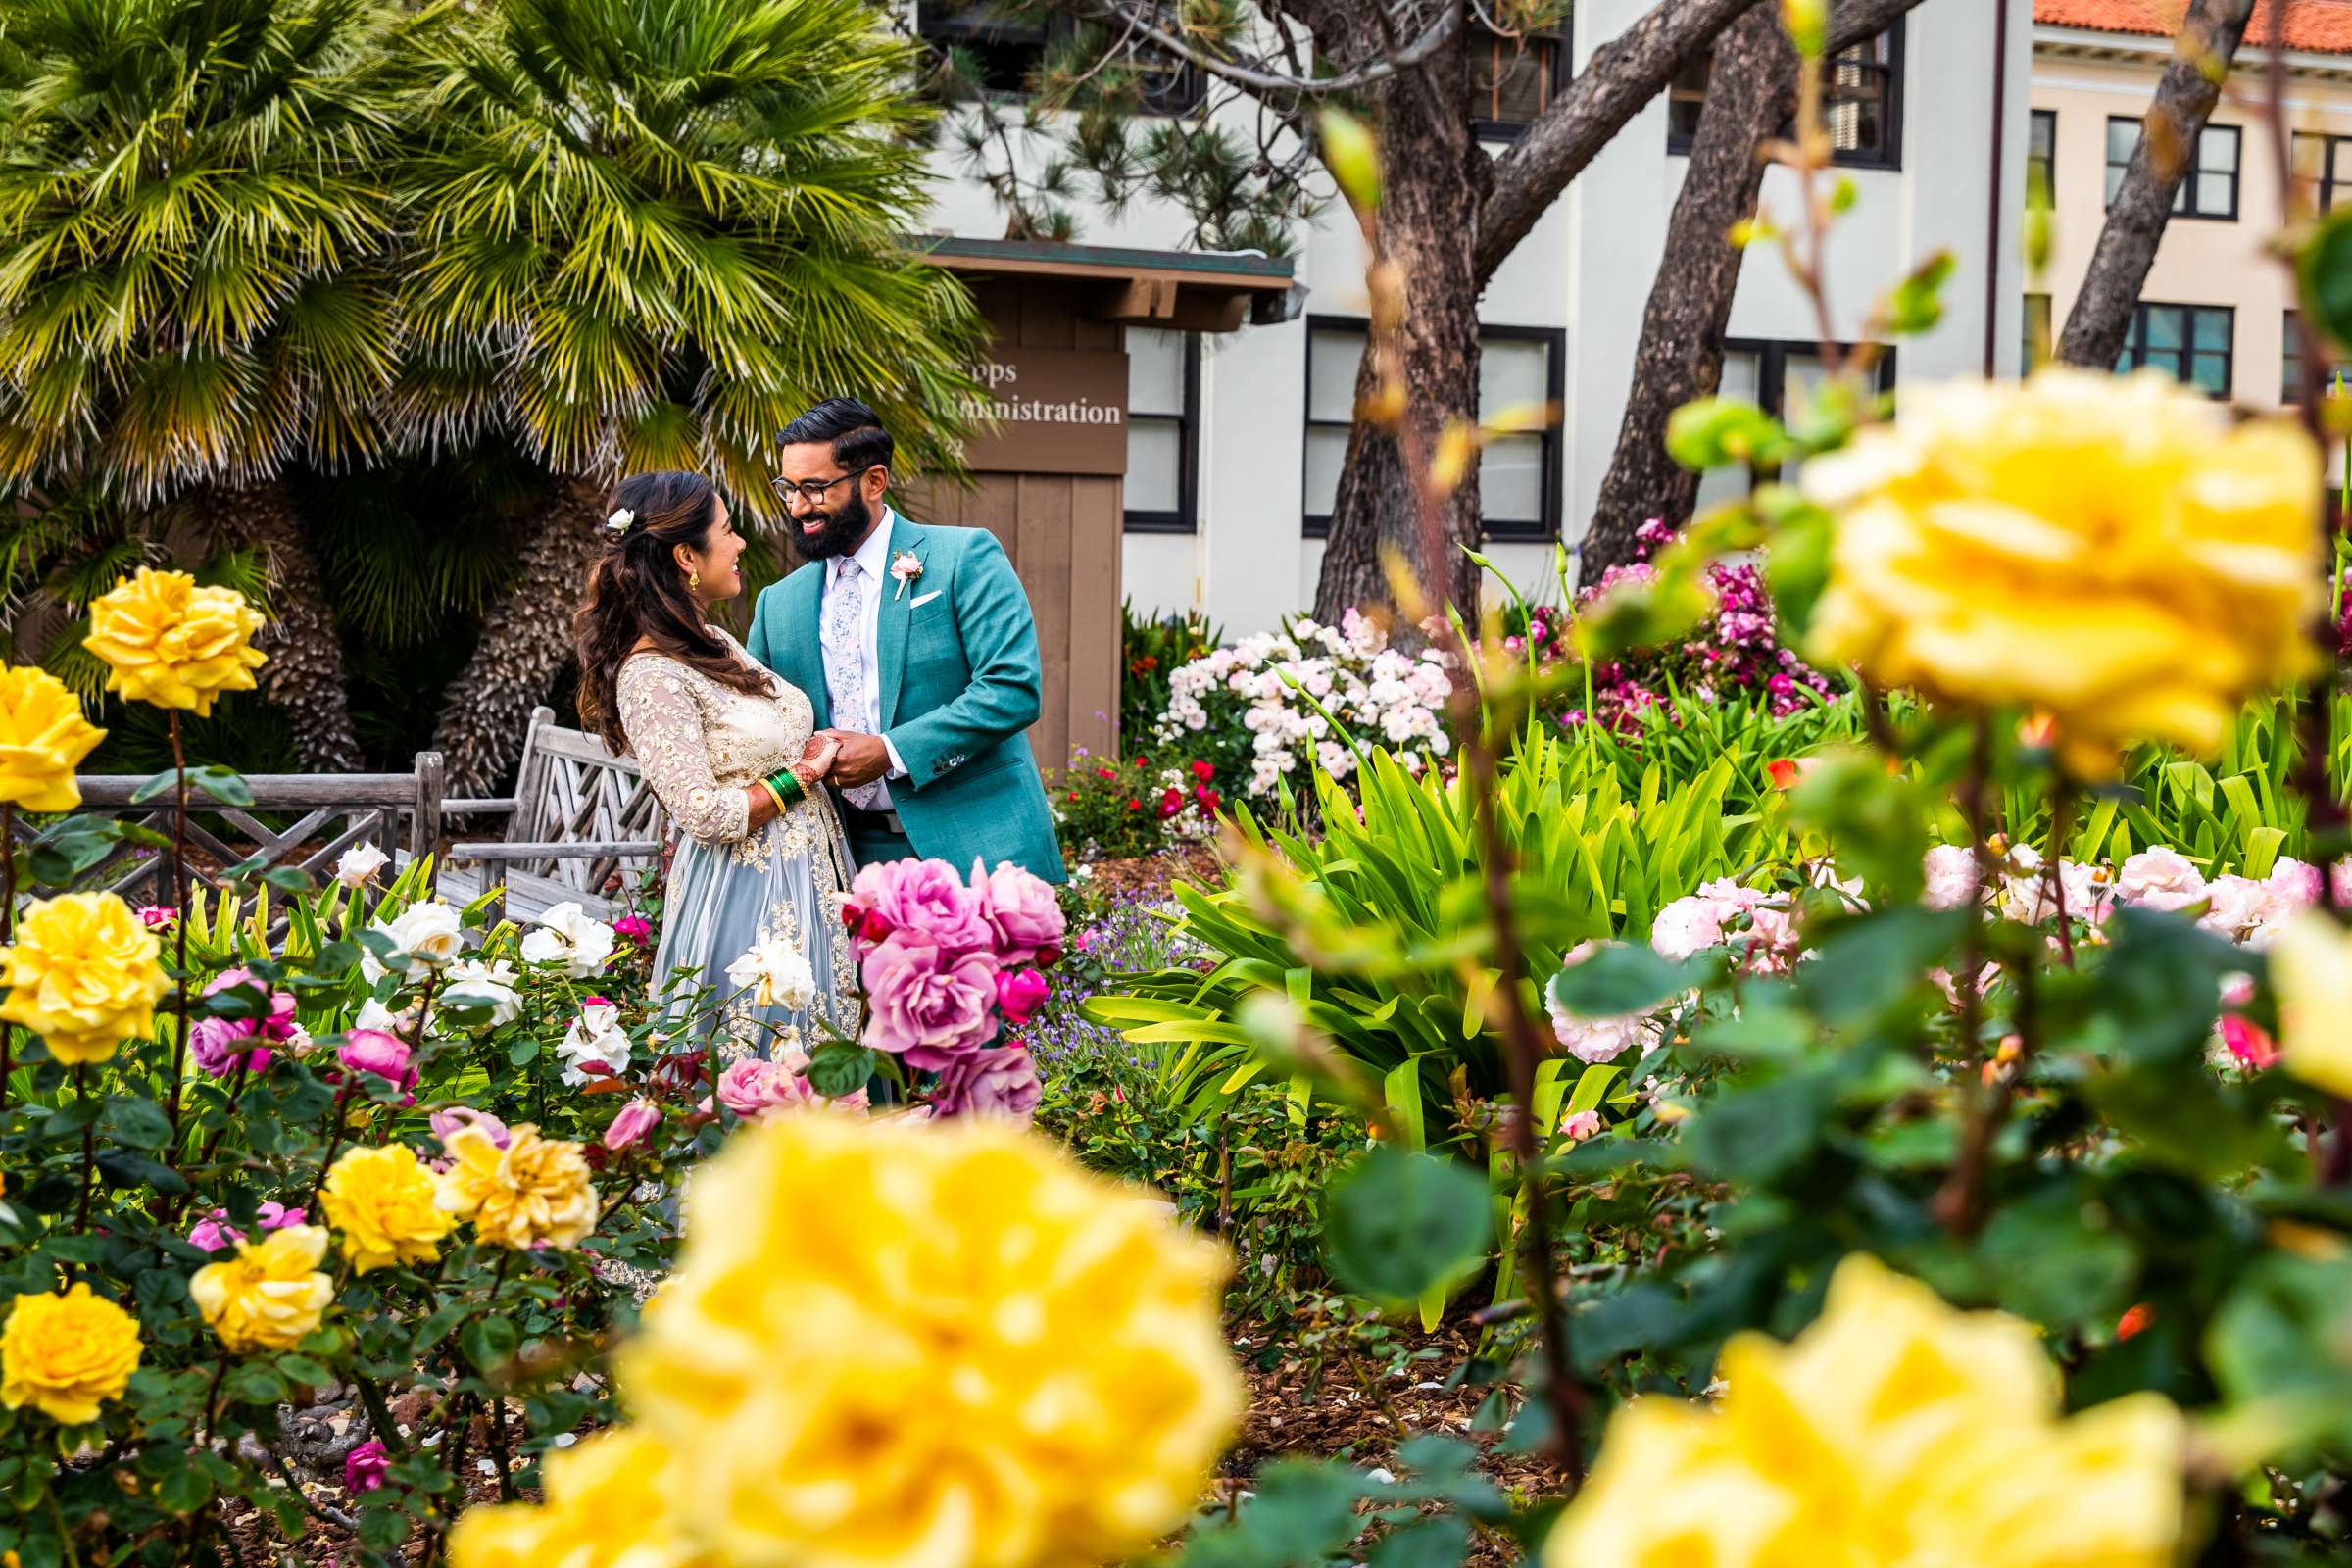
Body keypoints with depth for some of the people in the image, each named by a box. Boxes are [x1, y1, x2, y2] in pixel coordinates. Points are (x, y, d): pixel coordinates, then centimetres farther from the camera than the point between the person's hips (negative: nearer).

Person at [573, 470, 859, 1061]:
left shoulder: (714, 644, 11)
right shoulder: (652, 675, -17)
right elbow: (704, 814, -21)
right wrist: (803, 775, -11)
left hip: (808, 888, 9)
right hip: (746, 900, -9)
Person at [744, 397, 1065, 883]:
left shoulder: (965, 559, -3)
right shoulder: (778, 605, 13)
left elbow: (1014, 689, -13)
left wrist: (891, 752, -16)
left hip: (973, 847, -4)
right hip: (857, 858, 4)